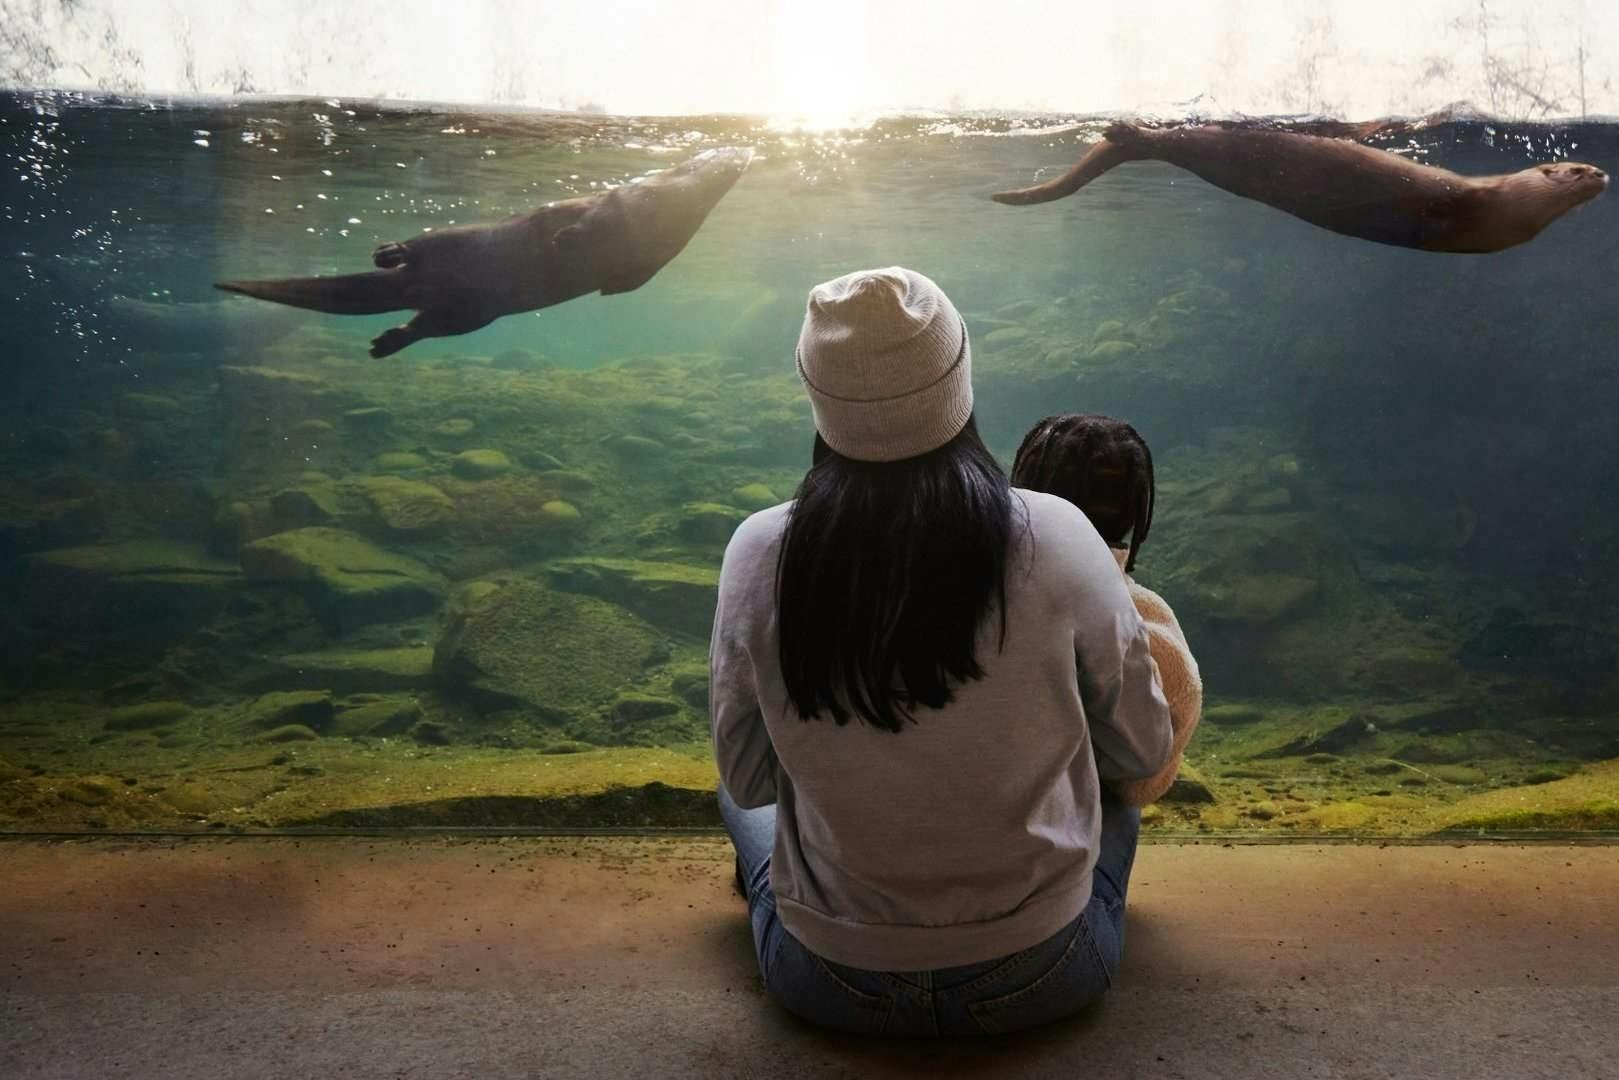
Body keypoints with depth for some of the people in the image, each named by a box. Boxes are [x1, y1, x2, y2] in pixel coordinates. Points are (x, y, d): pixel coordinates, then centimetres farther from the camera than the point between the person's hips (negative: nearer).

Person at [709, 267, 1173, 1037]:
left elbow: (748, 779, -4)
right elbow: (1142, 752, -4)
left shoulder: (762, 553, -16)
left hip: (832, 985, 1)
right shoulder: (1056, 537, -17)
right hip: (1040, 975, -1)